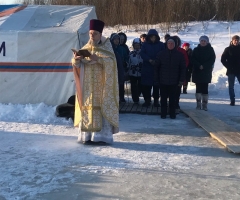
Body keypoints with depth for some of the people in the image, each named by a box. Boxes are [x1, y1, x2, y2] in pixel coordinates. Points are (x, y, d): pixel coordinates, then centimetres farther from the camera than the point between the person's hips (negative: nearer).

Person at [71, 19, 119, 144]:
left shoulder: (106, 47, 3)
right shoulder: (85, 48, 13)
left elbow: (111, 61, -14)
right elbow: (76, 64, 5)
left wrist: (98, 59, -28)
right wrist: (76, 59, -18)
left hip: (101, 85, -3)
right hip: (87, 86, 4)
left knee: (102, 108, -7)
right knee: (87, 108, 0)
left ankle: (102, 136, -3)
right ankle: (87, 135, 6)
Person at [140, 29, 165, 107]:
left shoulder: (161, 45, 5)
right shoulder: (145, 44, 7)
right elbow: (142, 53, -4)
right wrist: (149, 60, -18)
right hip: (146, 68, 1)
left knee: (156, 85, 1)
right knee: (146, 85, 1)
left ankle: (156, 100, 12)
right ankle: (147, 100, 13)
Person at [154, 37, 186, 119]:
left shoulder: (180, 55, 2)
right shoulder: (161, 54, 1)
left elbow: (183, 68, 4)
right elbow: (156, 67, 3)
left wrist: (181, 80, -3)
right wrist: (156, 79, -2)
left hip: (174, 81, 0)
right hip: (163, 81, 0)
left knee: (172, 98, 5)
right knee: (163, 98, 5)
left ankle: (172, 114, 14)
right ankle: (163, 114, 14)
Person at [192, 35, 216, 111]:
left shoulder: (210, 49, 4)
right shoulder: (196, 50, 7)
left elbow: (212, 59, -2)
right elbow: (193, 59, 0)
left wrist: (204, 66, -13)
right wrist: (199, 65, -16)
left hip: (206, 72, -1)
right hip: (197, 72, 1)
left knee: (205, 88, -3)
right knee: (198, 88, 2)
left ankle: (204, 104, -1)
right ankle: (198, 104, 5)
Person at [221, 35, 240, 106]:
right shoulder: (228, 49, 1)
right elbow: (223, 59, 2)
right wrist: (228, 67, -5)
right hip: (231, 71, -1)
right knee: (231, 86, 2)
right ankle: (232, 101, 7)